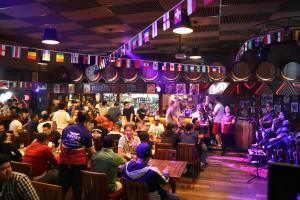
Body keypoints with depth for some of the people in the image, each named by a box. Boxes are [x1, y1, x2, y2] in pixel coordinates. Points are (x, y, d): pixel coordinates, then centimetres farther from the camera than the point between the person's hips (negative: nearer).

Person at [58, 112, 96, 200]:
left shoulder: (66, 129, 9)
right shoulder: (86, 132, 0)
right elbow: (91, 150, 6)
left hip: (64, 160, 3)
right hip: (79, 162, -3)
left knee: (62, 186, 17)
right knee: (77, 187, 10)